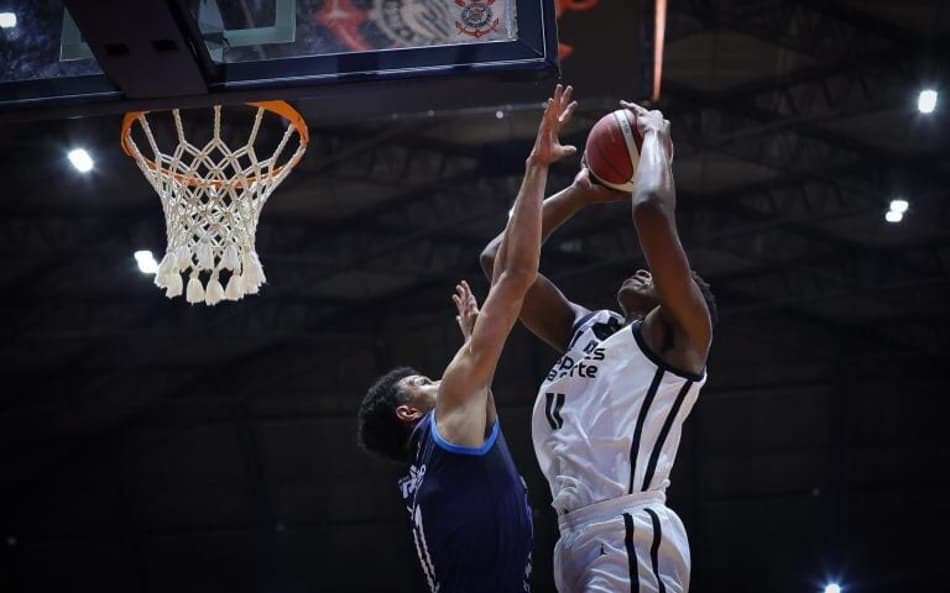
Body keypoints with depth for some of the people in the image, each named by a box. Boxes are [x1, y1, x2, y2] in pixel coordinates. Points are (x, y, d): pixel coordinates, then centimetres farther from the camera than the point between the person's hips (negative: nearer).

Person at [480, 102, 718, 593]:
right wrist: (580, 194, 28)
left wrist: (655, 137, 9)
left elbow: (651, 209, -9)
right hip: (577, 538, 8)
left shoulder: (682, 331, 5)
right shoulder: (585, 329, 24)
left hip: (630, 537, -8)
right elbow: (499, 260, 25)